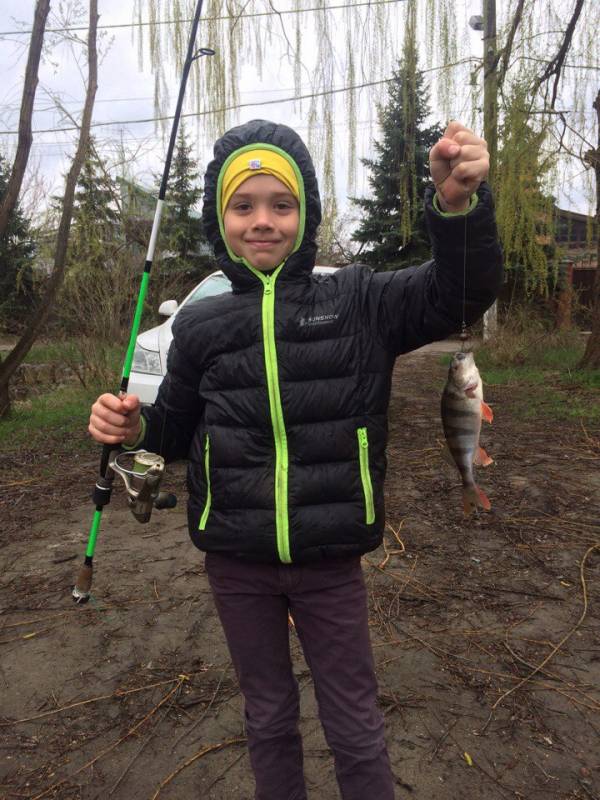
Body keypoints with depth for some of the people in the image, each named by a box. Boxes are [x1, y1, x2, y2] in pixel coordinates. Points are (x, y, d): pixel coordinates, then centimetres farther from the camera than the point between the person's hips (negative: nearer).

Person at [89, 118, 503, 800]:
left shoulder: (357, 301, -7)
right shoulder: (200, 324, -2)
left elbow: (461, 293, -17)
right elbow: (177, 430, 8)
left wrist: (457, 202, -35)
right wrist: (134, 429, -14)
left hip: (330, 562, -2)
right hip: (236, 565, 2)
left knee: (356, 729, 17)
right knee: (268, 719, 24)